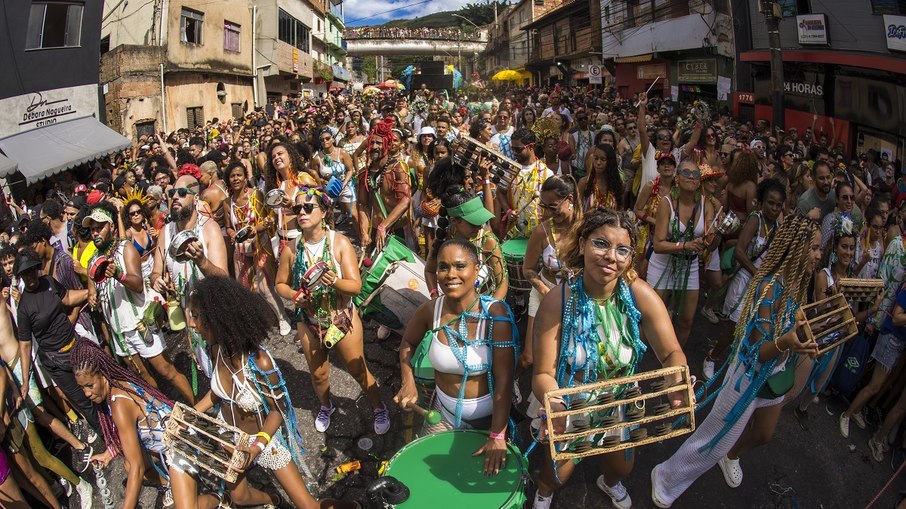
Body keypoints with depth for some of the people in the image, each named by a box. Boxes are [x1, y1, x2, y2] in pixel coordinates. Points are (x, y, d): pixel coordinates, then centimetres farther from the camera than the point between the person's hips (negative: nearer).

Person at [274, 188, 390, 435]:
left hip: (342, 318, -3)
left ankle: (379, 408, 36)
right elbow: (281, 284, 4)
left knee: (358, 370, 9)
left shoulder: (340, 242, -18)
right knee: (318, 374, 20)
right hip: (309, 321, 3)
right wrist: (293, 295, -18)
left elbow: (356, 286, -21)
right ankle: (326, 407, 51)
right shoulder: (292, 249, -10)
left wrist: (334, 281, -41)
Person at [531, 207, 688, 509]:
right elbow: (543, 373, -26)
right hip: (568, 403, -2)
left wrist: (678, 387, -38)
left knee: (623, 468, 26)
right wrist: (554, 405, -47)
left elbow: (672, 353, -16)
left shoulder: (639, 295, -23)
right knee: (557, 476, 14)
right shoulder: (558, 301, -28)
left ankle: (609, 482, 66)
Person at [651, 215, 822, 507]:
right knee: (717, 437, 6)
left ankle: (731, 456, 59)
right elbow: (758, 350, -32)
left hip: (776, 372, 8)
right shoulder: (769, 286, -29)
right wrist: (784, 344, -50)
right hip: (750, 374, -8)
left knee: (763, 435, 27)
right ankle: (666, 479, 26)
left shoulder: (797, 283, -5)